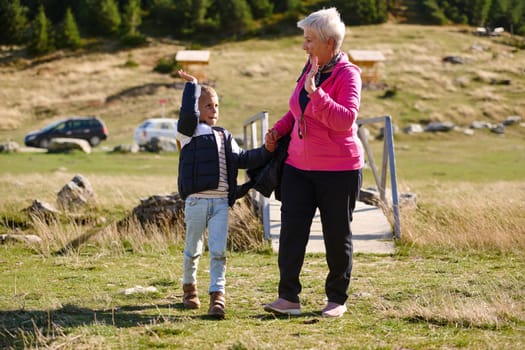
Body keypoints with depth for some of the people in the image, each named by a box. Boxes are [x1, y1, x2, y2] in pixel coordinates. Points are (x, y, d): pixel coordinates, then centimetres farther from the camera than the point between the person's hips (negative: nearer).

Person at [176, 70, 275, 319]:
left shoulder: (224, 136, 20)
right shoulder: (189, 131, 0)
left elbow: (241, 159, 16)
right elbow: (188, 113, -19)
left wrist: (266, 152, 3)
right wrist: (192, 85, -9)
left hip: (221, 201, 4)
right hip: (197, 200, -4)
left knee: (218, 251, -4)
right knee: (193, 249, 9)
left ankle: (217, 296, -5)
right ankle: (189, 287, 29)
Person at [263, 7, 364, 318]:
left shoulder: (347, 74, -13)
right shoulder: (310, 69, 10)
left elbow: (346, 120, -27)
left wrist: (315, 93, -31)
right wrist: (278, 129, 10)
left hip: (339, 170, -6)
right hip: (299, 166, 6)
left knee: (338, 235, 5)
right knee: (292, 231, -3)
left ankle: (337, 299, 18)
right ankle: (288, 298, 0)